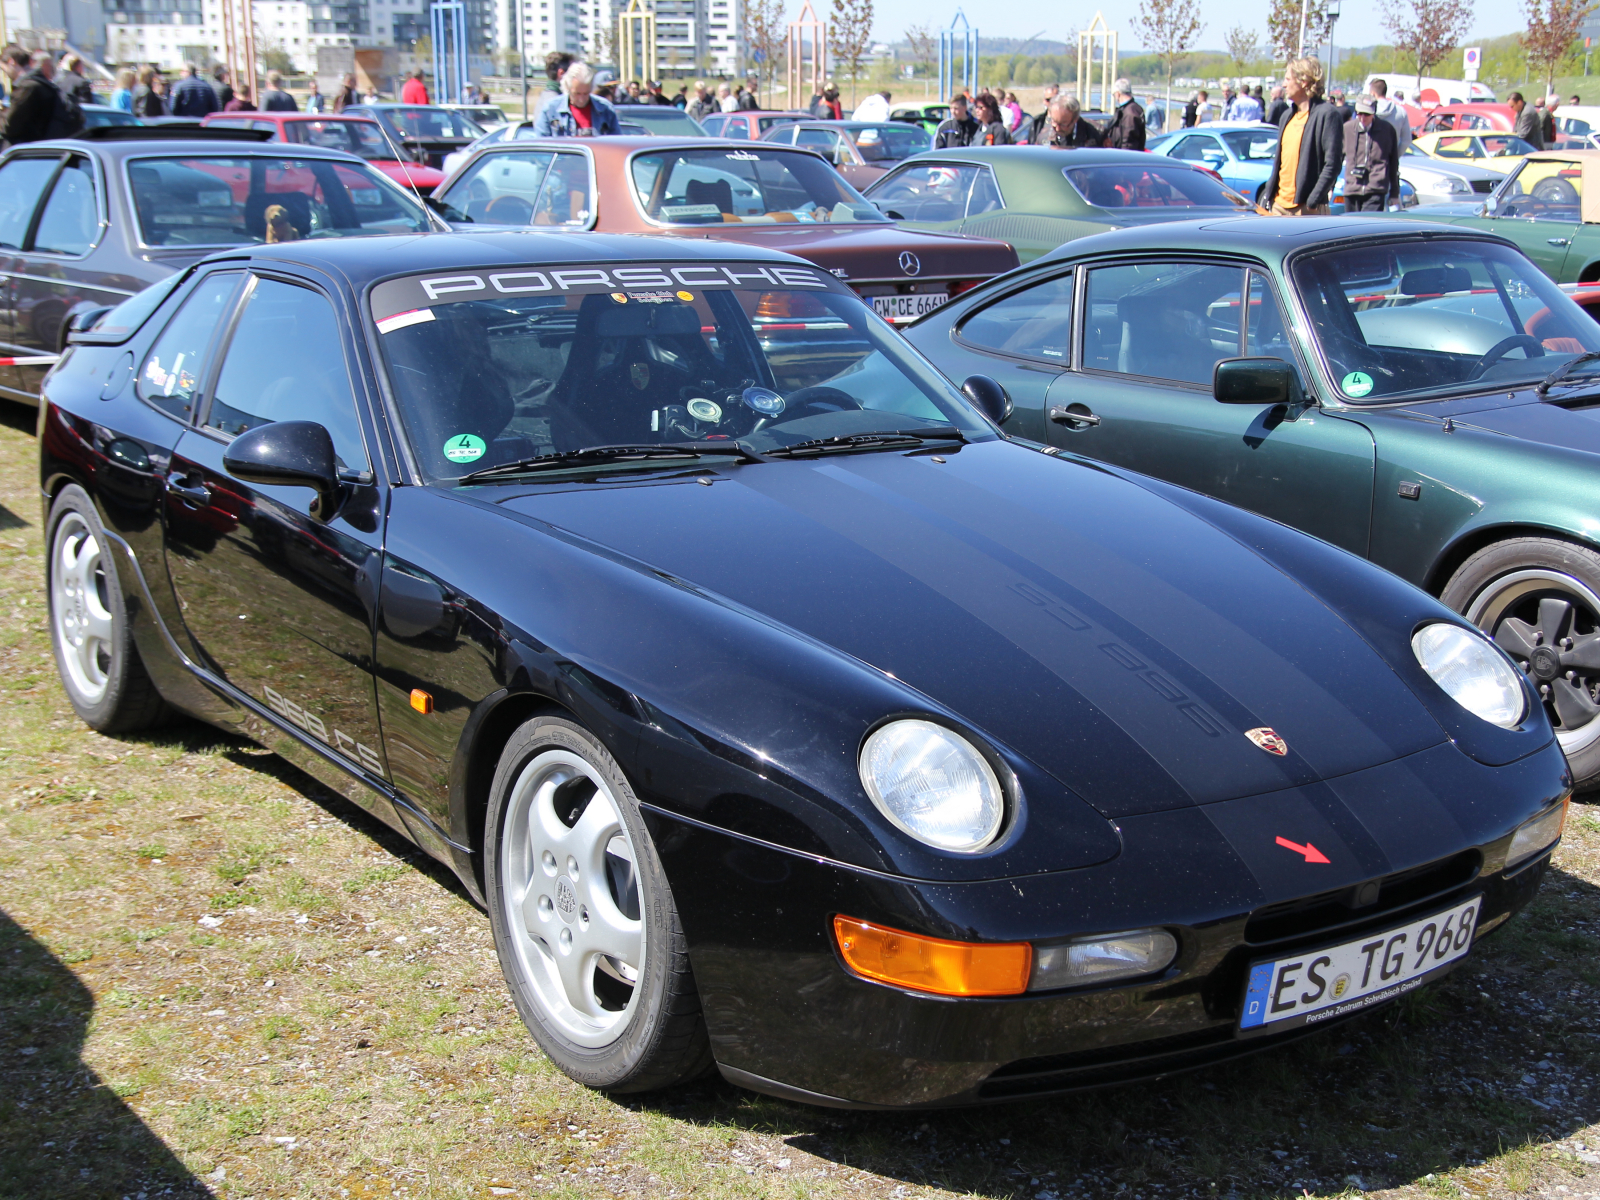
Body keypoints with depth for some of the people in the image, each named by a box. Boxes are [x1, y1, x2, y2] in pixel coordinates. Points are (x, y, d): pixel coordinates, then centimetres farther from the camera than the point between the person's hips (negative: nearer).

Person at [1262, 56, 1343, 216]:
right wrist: (1269, 193, 14)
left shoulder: (1327, 114, -9)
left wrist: (1314, 200, -21)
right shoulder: (1288, 116, 18)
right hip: (1280, 204, 8)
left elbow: (1333, 163, -15)